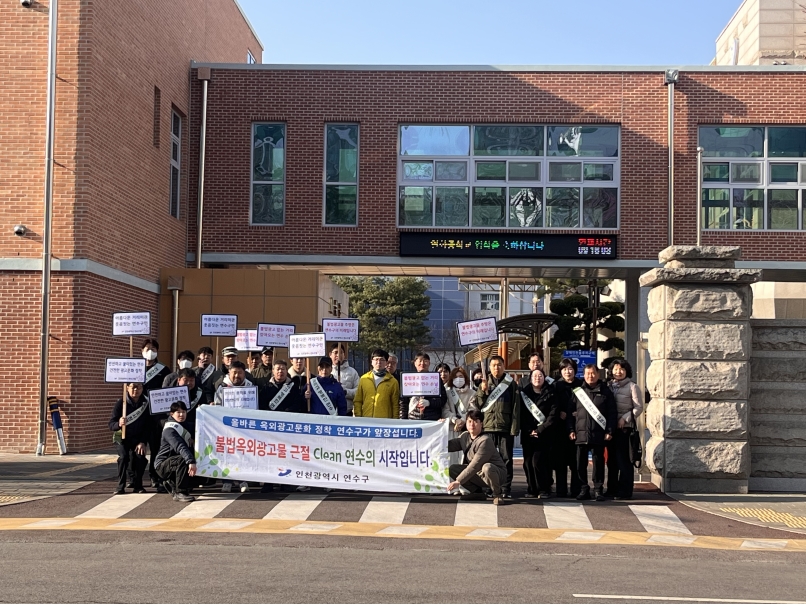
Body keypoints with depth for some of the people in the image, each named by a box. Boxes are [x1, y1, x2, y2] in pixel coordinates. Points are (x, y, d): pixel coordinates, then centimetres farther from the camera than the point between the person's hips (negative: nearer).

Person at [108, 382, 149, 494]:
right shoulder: (120, 403, -13)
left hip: (138, 439, 2)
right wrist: (119, 424, -40)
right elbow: (111, 424, -17)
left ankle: (137, 485, -2)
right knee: (123, 456, -27)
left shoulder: (145, 404, -7)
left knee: (140, 457, -21)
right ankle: (120, 486, -15)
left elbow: (147, 426, -7)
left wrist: (143, 442, -19)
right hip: (121, 437, -2)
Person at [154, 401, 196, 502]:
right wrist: (191, 461, -49)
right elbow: (180, 447, -36)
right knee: (183, 460, -36)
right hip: (163, 465, -9)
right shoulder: (169, 429, -19)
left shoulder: (185, 426, 11)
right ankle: (180, 493, -32)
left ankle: (172, 483, 21)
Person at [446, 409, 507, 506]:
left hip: (497, 473, -7)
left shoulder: (485, 441, -24)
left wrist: (458, 481, -29)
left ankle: (497, 494, -13)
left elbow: (474, 466, -28)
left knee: (487, 467, -41)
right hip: (478, 474, 7)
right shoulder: (464, 436, 2)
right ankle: (477, 492, 2)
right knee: (452, 469, -7)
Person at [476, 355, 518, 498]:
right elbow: (478, 404, 9)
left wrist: (514, 427, -9)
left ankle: (506, 489, 5)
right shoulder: (485, 383, 13)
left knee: (506, 459, 1)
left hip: (505, 427, -2)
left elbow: (515, 407, -1)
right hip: (488, 427, 3)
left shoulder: (511, 384, 4)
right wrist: (483, 391, -7)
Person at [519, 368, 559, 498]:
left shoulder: (550, 394, 4)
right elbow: (522, 414, 4)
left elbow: (553, 415, -4)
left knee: (538, 460, -14)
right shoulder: (524, 393, 10)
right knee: (528, 462, -2)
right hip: (528, 435, 3)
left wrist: (540, 430, -11)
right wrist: (529, 431, -7)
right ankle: (532, 489, 8)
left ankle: (544, 489, -4)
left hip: (545, 435, -3)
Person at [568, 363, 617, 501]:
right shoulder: (577, 391, 10)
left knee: (598, 462, 2)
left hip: (598, 433, -2)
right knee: (580, 463, 3)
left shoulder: (605, 391, 6)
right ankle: (584, 489, 12)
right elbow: (571, 412, 9)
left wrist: (609, 431, -5)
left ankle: (598, 490, 10)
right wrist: (571, 430, 0)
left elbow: (612, 413, 3)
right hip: (581, 433, 2)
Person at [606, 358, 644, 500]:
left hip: (625, 428, -5)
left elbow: (639, 407, -6)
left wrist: (624, 419, -15)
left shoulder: (632, 387, -2)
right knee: (611, 459, 10)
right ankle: (612, 489, 18)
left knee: (624, 460, -4)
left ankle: (625, 491, 0)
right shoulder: (609, 386, 13)